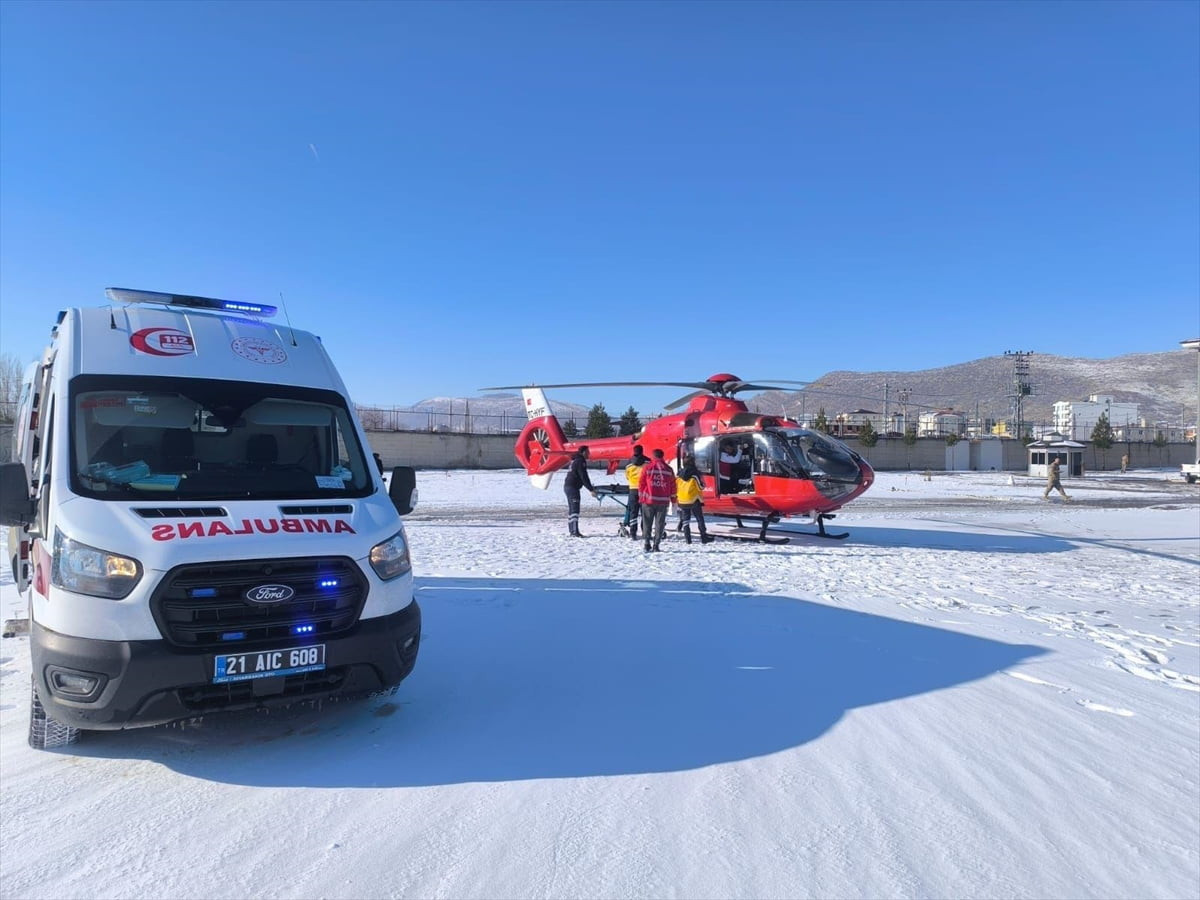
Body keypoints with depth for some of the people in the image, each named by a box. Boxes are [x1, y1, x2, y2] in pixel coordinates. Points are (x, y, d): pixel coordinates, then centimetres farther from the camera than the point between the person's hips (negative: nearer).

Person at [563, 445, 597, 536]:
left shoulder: (575, 460, 19)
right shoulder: (580, 461, -13)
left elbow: (584, 476, 26)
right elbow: (584, 477, -18)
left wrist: (591, 487, 28)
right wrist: (591, 490, -17)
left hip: (568, 486, 11)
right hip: (572, 487, -11)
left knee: (571, 509, 13)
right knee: (575, 509, -14)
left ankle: (571, 531, 17)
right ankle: (575, 532, -19)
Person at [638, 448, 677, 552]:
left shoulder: (647, 467, -1)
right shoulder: (668, 469, 5)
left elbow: (641, 483, -1)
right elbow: (673, 486, 8)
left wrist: (641, 497, 8)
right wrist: (673, 499, 15)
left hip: (648, 500, -1)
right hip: (663, 501, 1)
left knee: (647, 523, 6)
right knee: (659, 523, 6)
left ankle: (646, 544, 0)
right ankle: (656, 545, 2)